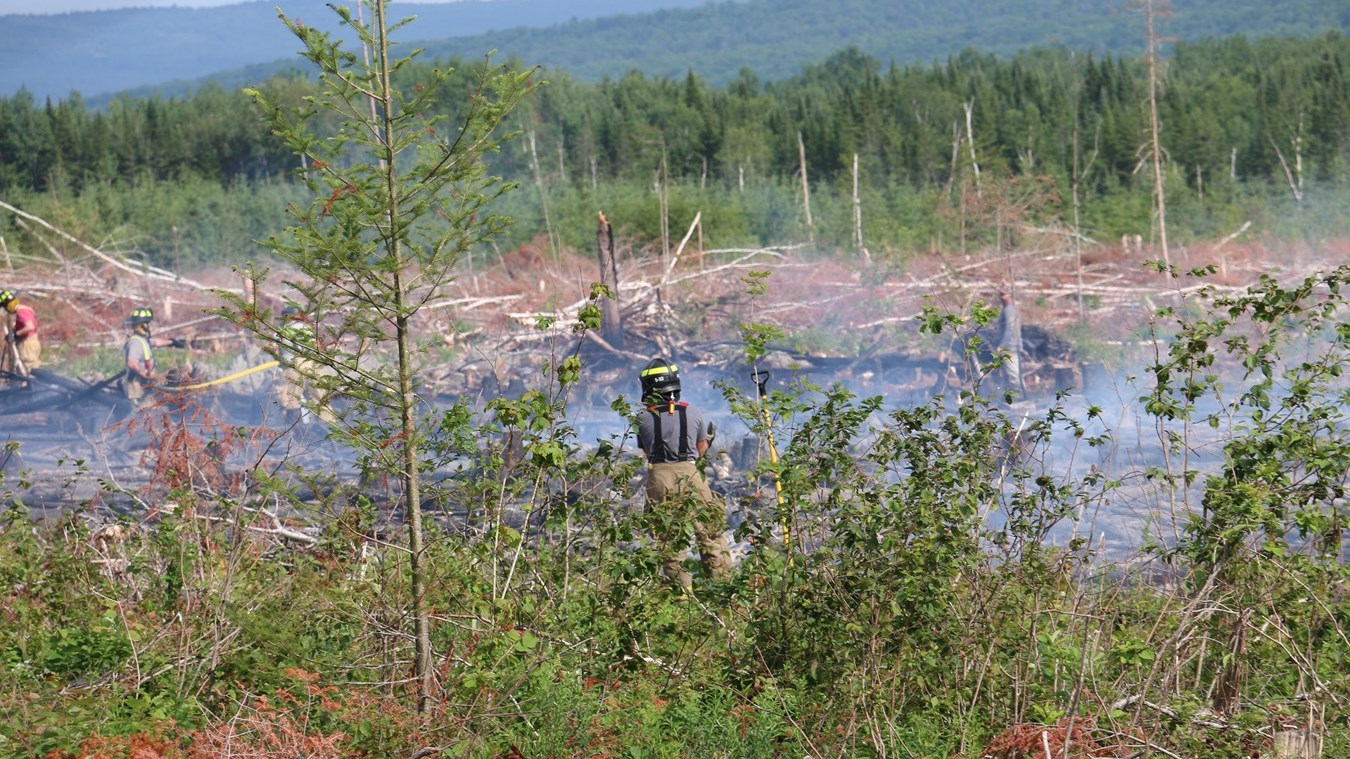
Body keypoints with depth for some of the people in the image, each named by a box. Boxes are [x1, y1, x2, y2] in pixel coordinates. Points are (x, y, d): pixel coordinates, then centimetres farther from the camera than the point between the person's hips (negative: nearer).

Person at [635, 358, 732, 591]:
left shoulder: (643, 417, -1)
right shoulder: (693, 413, 1)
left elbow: (647, 450, 11)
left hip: (659, 478, 0)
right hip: (689, 473, 0)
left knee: (667, 538, 7)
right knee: (709, 530, 8)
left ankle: (681, 587, 7)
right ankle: (721, 581, 5)